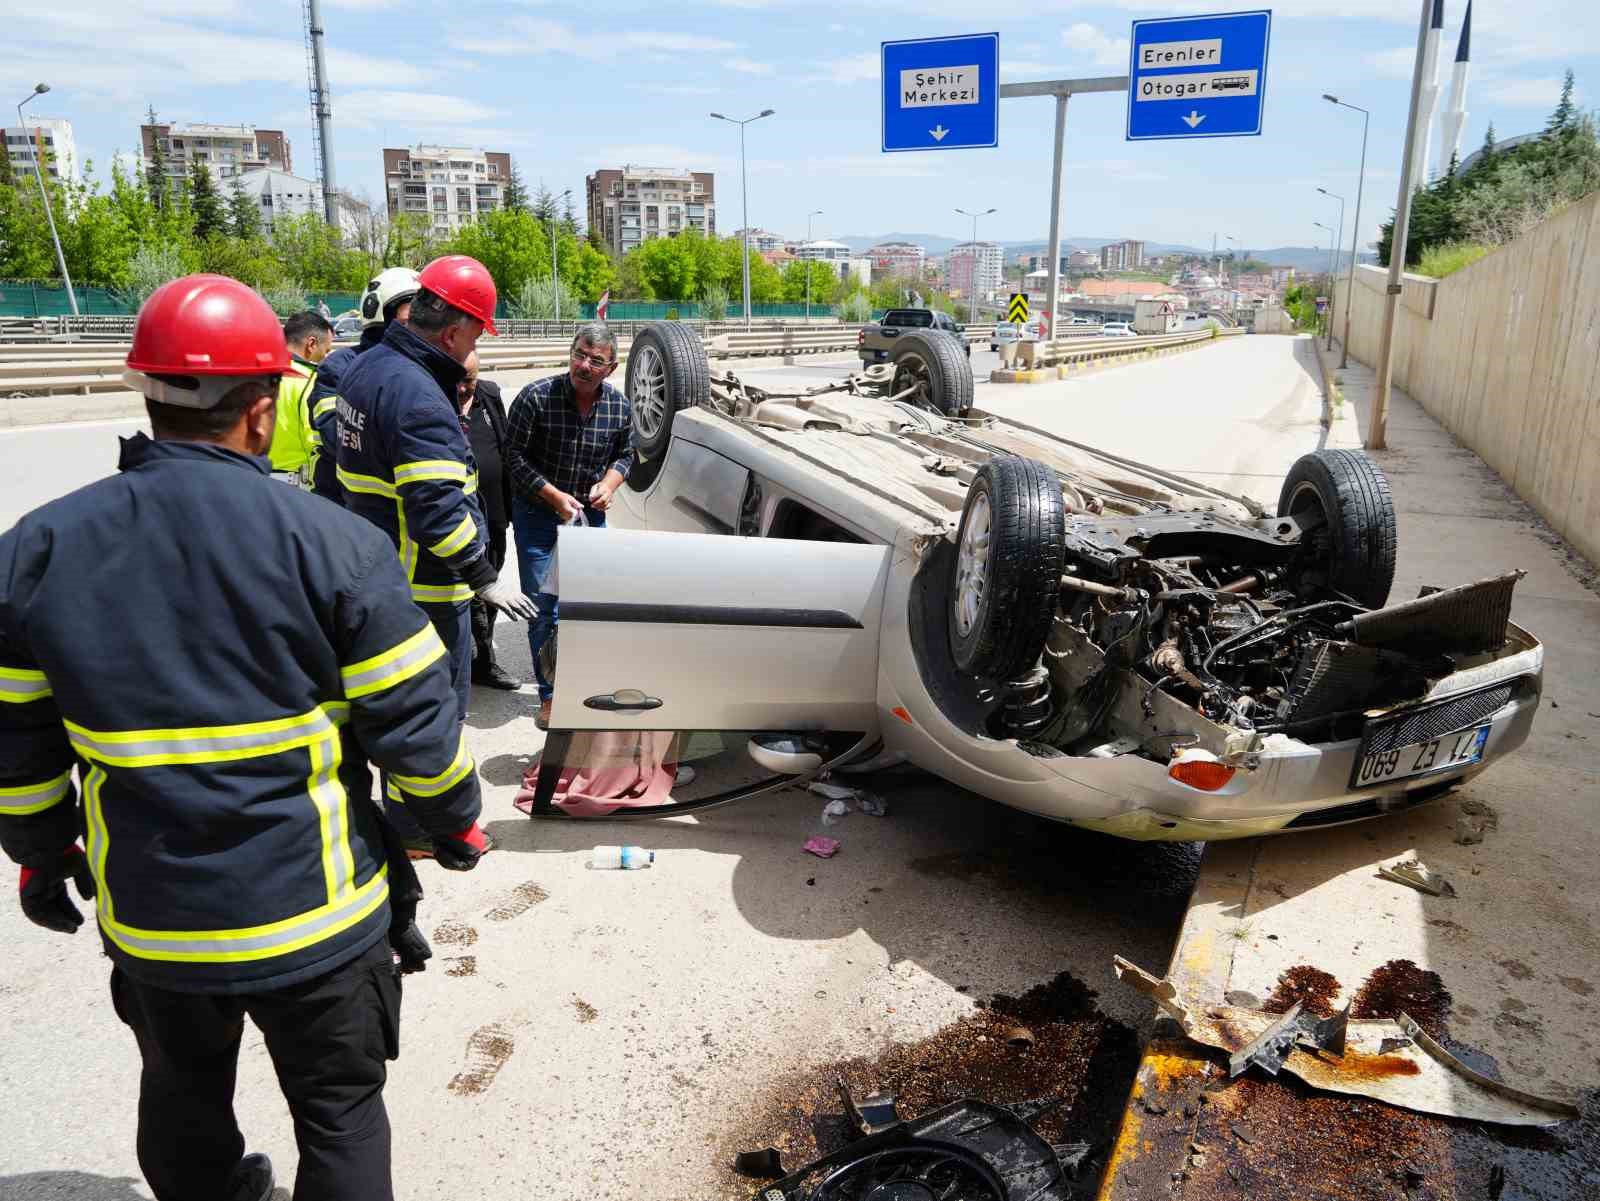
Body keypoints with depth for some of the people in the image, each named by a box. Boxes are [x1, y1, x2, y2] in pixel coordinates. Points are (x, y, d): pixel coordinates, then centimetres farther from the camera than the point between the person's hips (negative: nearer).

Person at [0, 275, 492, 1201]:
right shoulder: (334, 542, -18)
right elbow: (415, 722, -14)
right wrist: (456, 821, 4)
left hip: (147, 918, 4)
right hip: (312, 915, -3)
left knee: (183, 1102, 29)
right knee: (341, 1112, 18)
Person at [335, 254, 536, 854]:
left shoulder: (367, 366, 8)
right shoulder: (418, 397, -25)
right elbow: (438, 511, -28)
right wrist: (485, 579, -22)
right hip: (423, 585, -10)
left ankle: (403, 804, 41)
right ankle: (416, 829, 17)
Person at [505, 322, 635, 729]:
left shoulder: (620, 407, -4)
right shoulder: (536, 397, -16)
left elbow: (625, 455, 11)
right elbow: (515, 455, -12)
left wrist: (609, 484, -9)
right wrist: (555, 496, -17)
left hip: (590, 513, 4)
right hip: (537, 513, -3)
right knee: (543, 608, -1)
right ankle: (551, 694, 11)